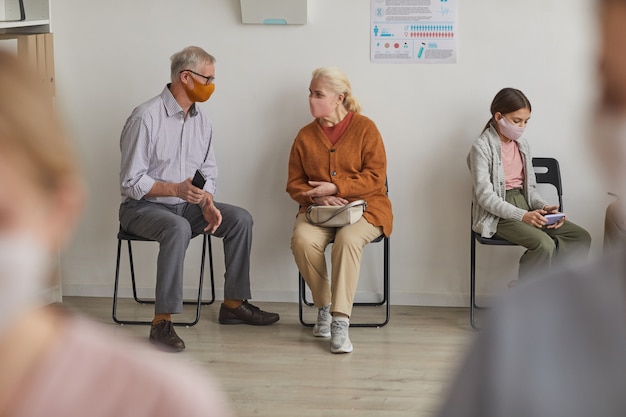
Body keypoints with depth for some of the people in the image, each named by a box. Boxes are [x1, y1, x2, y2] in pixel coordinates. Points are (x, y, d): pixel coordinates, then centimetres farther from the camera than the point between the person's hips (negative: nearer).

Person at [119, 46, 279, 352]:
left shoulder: (201, 121, 6)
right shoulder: (146, 118, -17)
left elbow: (208, 174, 11)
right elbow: (131, 182, -18)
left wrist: (207, 204, -10)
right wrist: (176, 189, -30)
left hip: (185, 205, 7)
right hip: (142, 207, -7)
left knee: (240, 219, -10)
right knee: (178, 228, -38)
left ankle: (233, 304, 0)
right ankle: (162, 321, -34)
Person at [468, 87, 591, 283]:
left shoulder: (522, 145, 11)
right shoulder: (482, 147, -11)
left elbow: (529, 187, 14)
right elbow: (485, 196, -18)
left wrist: (543, 207, -8)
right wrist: (522, 215, -27)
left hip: (524, 207, 8)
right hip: (497, 215, -8)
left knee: (581, 237, -8)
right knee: (544, 245, -31)